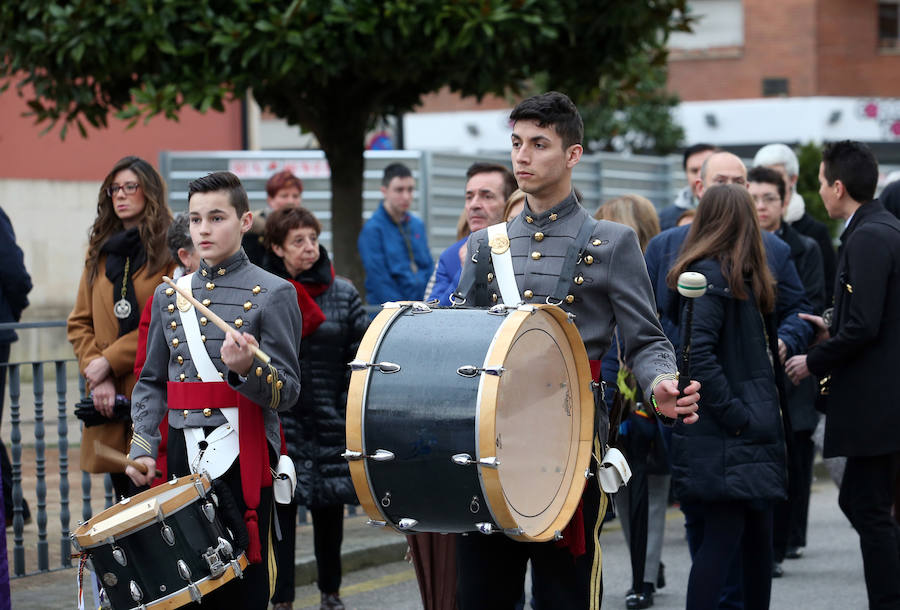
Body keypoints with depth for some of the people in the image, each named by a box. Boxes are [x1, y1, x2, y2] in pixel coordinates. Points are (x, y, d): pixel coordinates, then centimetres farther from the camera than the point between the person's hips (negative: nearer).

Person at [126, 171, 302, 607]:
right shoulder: (168, 296, 11)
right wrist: (143, 450, 2)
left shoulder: (273, 294, -3)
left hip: (243, 459, -4)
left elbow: (287, 393, -5)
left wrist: (247, 369, -24)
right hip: (184, 457, 4)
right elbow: (151, 383, 15)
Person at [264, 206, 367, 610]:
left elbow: (360, 354, 5)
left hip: (330, 423, 2)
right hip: (279, 422, -2)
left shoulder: (343, 294, 5)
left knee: (330, 508, 11)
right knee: (280, 508, -1)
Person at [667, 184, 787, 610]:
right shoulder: (710, 276, -13)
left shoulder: (741, 276, 15)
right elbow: (699, 351, -22)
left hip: (751, 430, 9)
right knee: (723, 534, -8)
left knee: (758, 532, 13)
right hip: (723, 437, -9)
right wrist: (732, 413, -20)